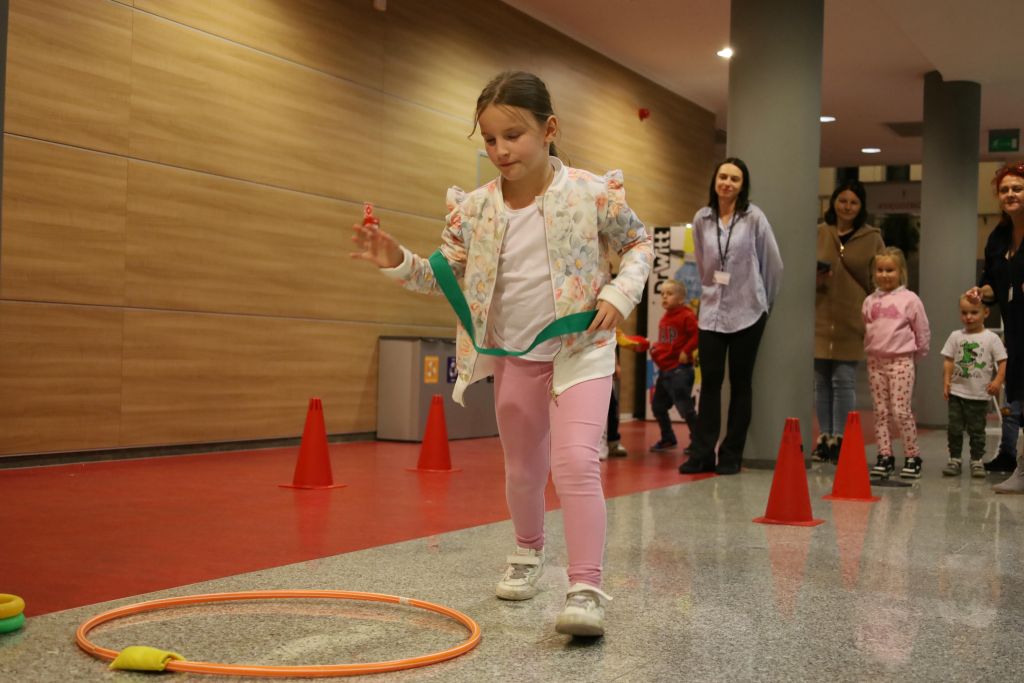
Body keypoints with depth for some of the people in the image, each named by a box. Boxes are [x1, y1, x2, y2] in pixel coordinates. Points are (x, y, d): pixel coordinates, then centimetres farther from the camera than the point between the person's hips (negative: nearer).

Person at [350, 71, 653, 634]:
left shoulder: (591, 193, -12)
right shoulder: (474, 209, -6)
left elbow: (638, 243, 4)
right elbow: (447, 276, 3)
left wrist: (621, 292, -12)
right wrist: (398, 263, -15)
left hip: (582, 348, -3)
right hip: (513, 355, 4)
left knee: (575, 460, -21)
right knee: (523, 467, 17)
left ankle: (586, 588, -17)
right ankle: (528, 551, 44)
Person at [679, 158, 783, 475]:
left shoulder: (754, 218, -5)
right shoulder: (702, 219, 3)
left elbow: (773, 263, 1)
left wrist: (765, 300, 9)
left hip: (747, 312, -2)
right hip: (711, 310, 2)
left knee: (741, 383, 4)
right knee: (709, 381, -1)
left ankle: (732, 455, 10)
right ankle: (702, 453, 3)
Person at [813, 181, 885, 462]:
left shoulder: (872, 238, 4)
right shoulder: (819, 233, 6)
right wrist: (815, 278, -10)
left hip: (852, 321, -2)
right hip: (820, 318, 2)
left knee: (844, 380, -4)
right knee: (821, 381, 4)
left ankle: (839, 439, 4)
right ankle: (825, 438, 13)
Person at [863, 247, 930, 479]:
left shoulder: (910, 299, -2)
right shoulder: (870, 301, 9)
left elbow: (923, 332, 4)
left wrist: (917, 353, 10)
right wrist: (871, 349, 13)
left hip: (901, 360, -4)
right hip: (875, 360, 4)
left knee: (901, 411, -7)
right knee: (880, 411, 6)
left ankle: (913, 456, 4)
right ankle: (885, 456, 12)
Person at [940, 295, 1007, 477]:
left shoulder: (991, 338, -2)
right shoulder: (956, 336, 4)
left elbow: (1002, 361, -3)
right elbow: (948, 360, 5)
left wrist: (998, 381, -16)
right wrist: (946, 381, -4)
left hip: (980, 394, -2)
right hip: (957, 392, 2)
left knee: (977, 430, 6)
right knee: (954, 428, 2)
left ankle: (977, 461, 16)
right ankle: (954, 459, 11)